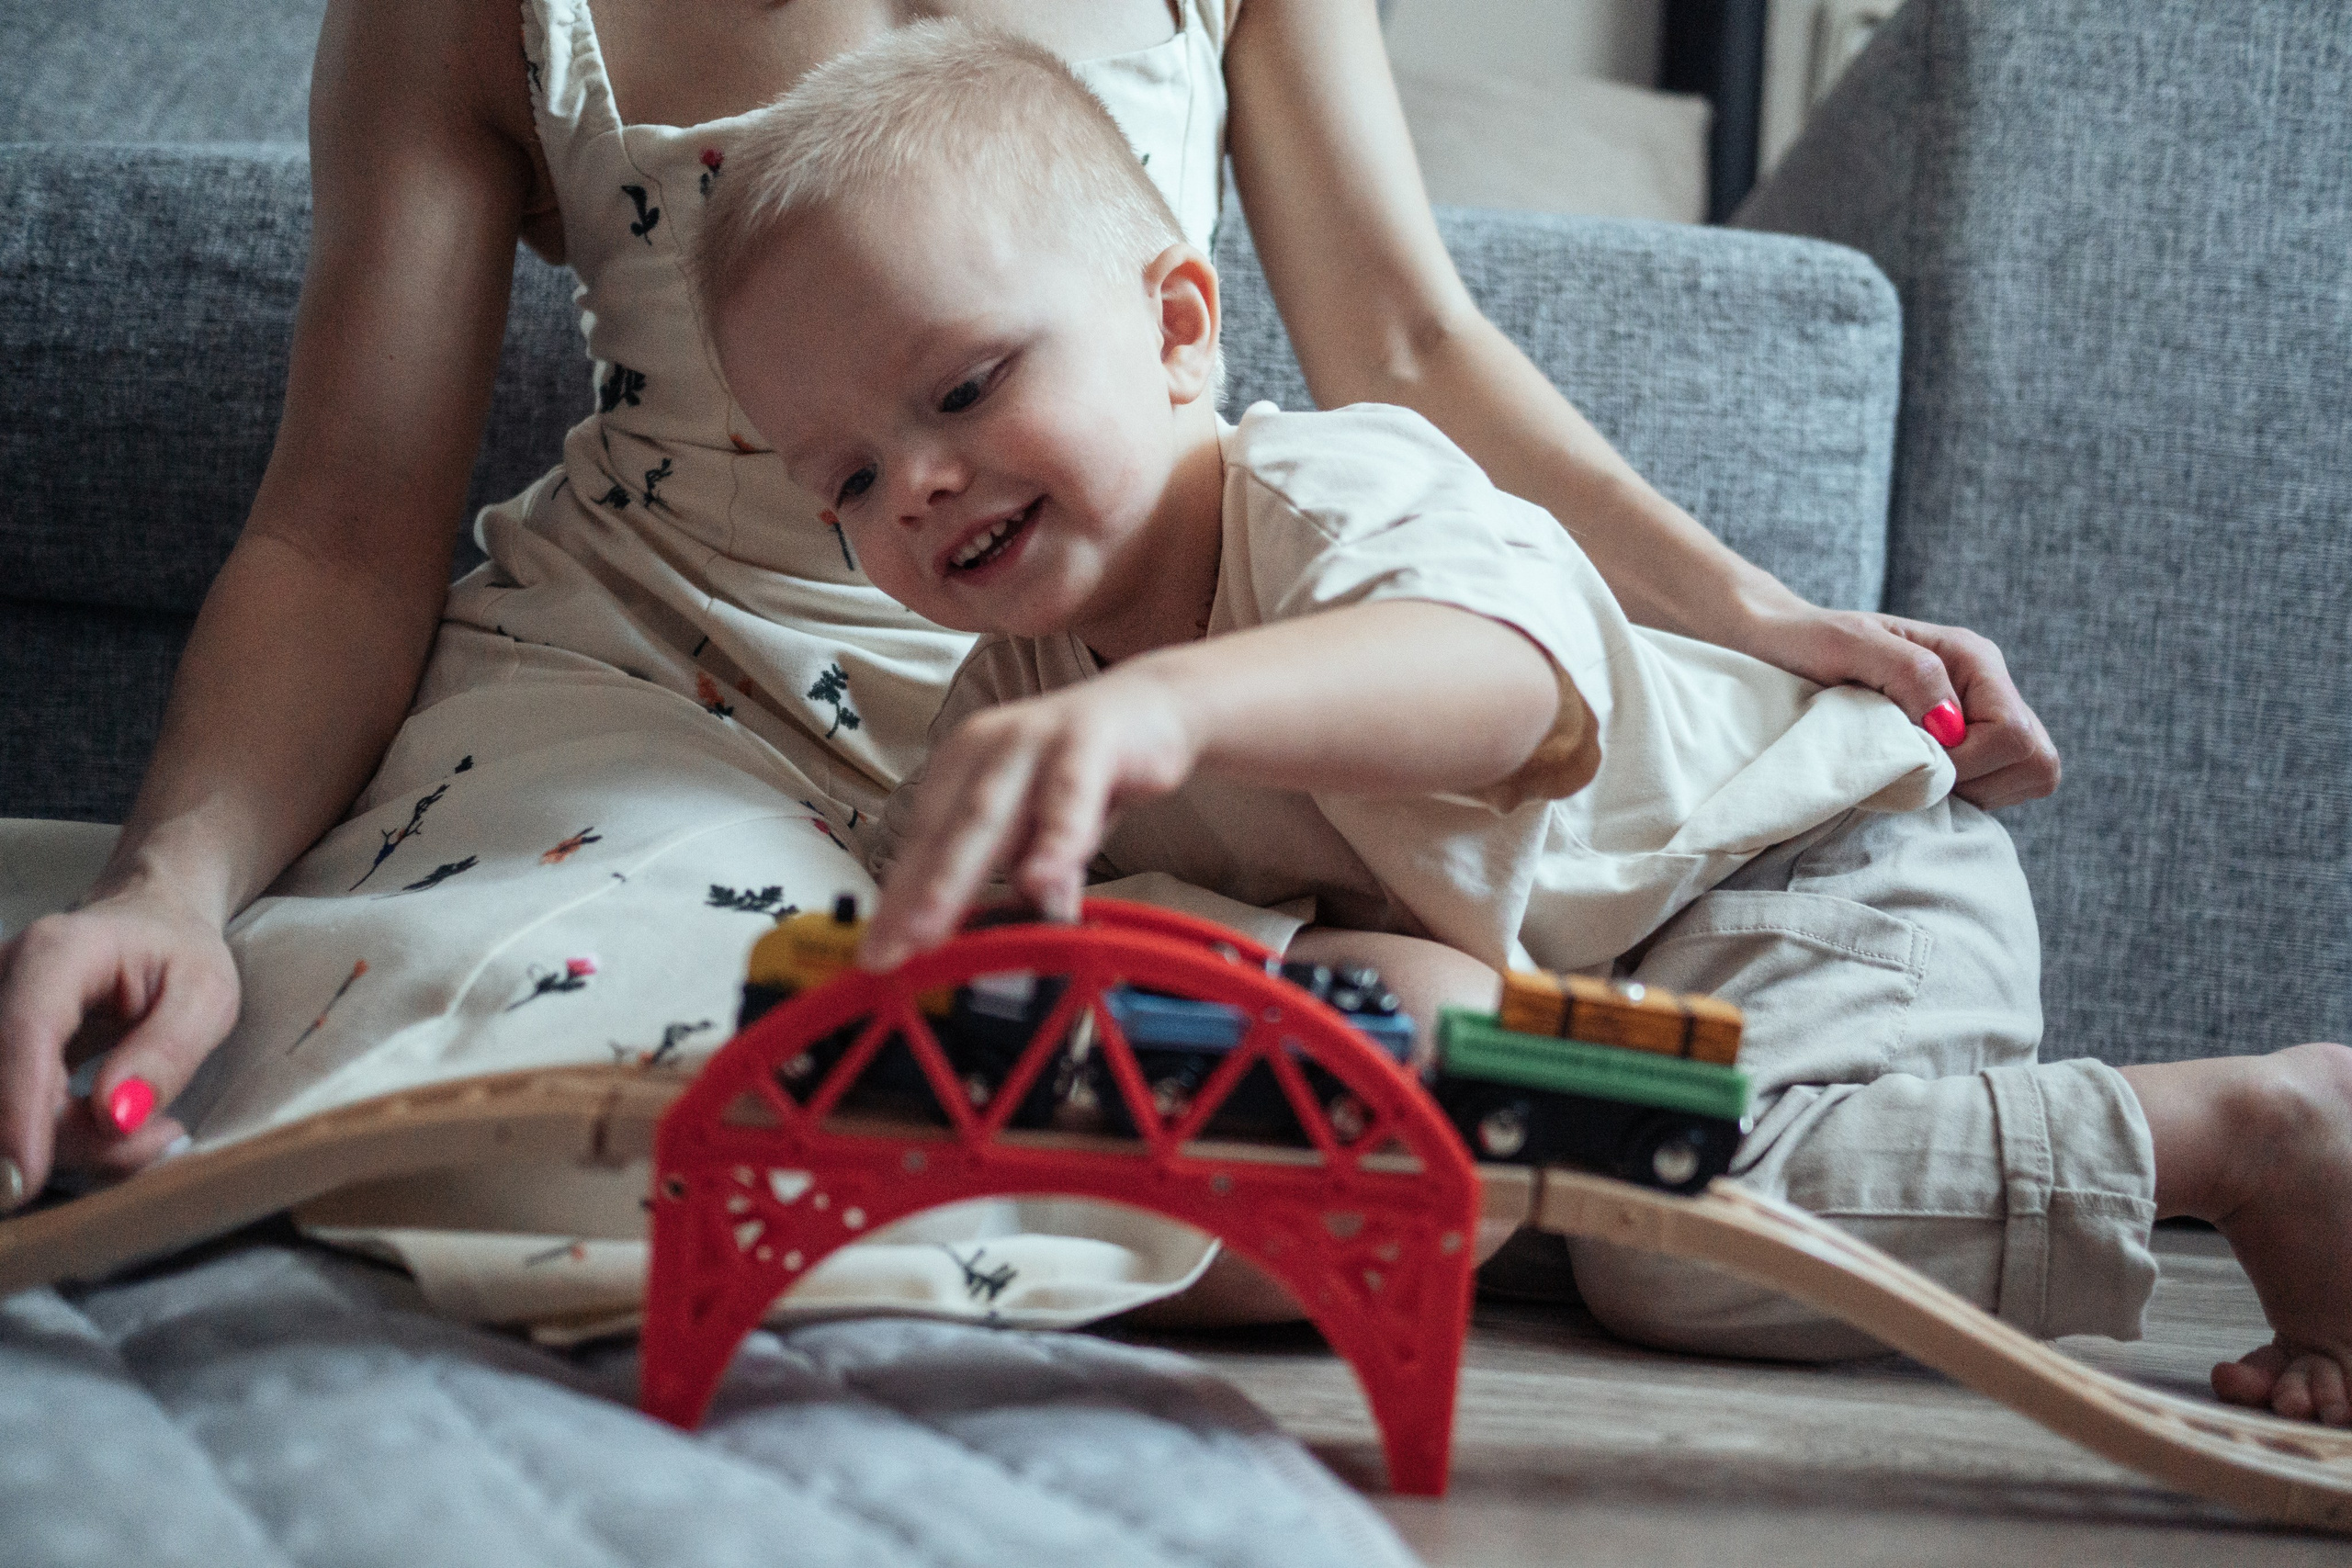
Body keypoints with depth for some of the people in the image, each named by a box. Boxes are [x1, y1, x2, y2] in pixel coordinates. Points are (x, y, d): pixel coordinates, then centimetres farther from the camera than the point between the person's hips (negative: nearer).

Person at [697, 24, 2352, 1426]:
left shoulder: (1336, 492, -30)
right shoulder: (1021, 695, -5)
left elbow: (1515, 676, -54)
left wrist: (1172, 702, -71)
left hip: (1826, 871, -9)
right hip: (1583, 970, 9)